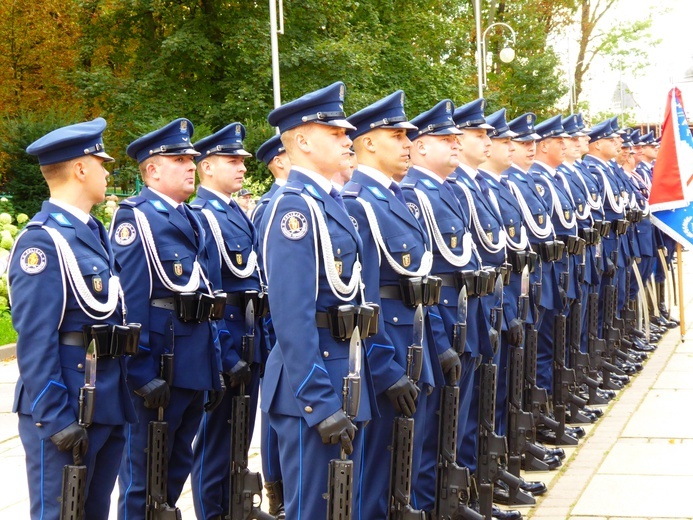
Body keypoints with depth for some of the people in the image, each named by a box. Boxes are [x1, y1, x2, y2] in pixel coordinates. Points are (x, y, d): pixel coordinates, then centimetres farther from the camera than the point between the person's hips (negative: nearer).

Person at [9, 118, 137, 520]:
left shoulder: (94, 233, 14)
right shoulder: (42, 241, -15)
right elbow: (35, 342, -19)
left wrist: (135, 382, 14)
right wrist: (57, 421, -21)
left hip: (109, 407, 9)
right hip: (66, 411, -9)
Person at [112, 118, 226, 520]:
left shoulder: (191, 219, 17)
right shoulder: (135, 217, -9)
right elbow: (129, 302, -16)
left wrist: (215, 368, 16)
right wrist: (142, 374, -21)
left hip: (196, 366, 8)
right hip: (159, 366, -8)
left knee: (178, 468, 17)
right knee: (144, 471, 1)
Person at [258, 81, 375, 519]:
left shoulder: (331, 201, 13)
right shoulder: (294, 207, -17)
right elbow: (292, 315, -22)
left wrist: (352, 387, 18)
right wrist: (320, 403, -24)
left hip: (347, 380, 9)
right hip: (316, 382, -9)